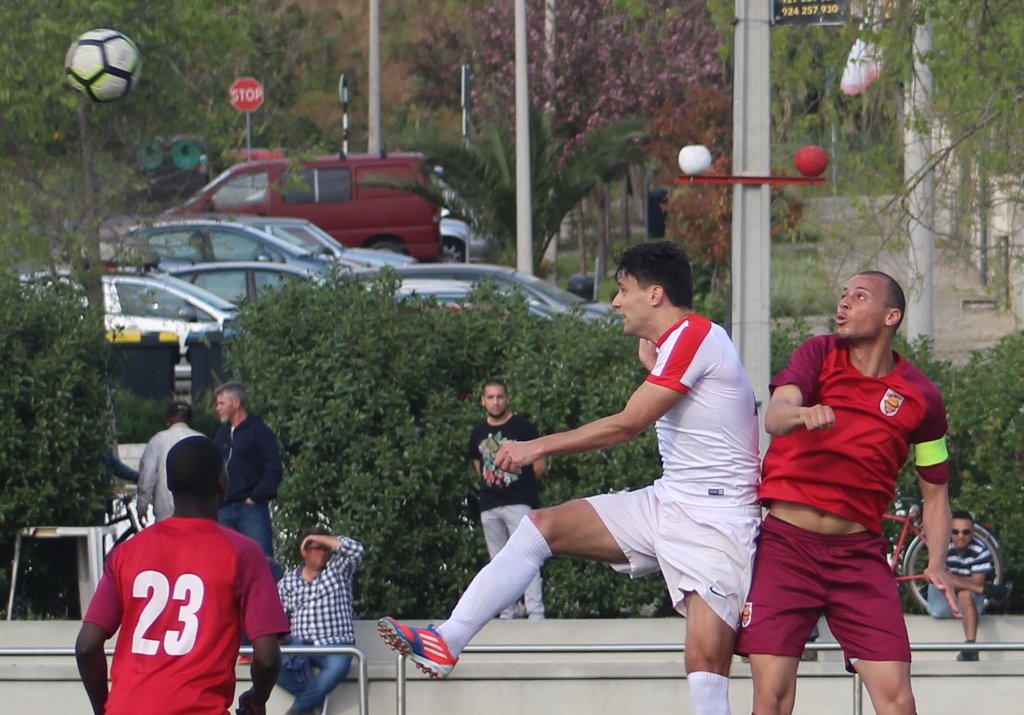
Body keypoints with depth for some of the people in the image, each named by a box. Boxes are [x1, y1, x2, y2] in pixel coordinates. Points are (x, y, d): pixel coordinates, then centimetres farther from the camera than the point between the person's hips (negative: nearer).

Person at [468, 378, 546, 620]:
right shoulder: (478, 432, 13)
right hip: (489, 507, 6)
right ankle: (506, 615, 12)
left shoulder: (523, 427, -2)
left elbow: (539, 466, 2)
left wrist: (522, 484, 7)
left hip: (519, 503, -6)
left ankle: (535, 612, -18)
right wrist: (490, 486, 13)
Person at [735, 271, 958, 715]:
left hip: (859, 554, 1)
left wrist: (937, 561, -2)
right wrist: (803, 414, -39)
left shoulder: (921, 397, 5)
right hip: (786, 545, -1)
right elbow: (774, 417, -16)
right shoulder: (819, 355, 3)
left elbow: (934, 490, 14)